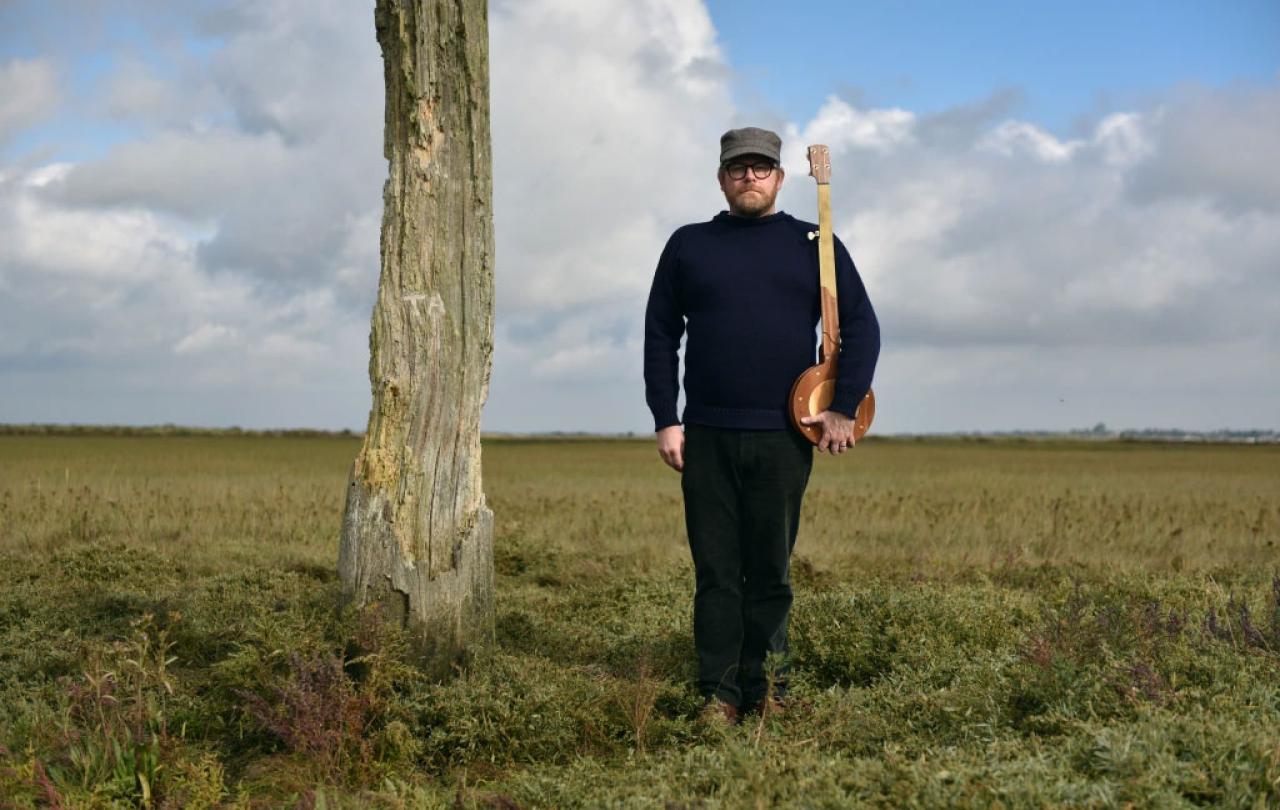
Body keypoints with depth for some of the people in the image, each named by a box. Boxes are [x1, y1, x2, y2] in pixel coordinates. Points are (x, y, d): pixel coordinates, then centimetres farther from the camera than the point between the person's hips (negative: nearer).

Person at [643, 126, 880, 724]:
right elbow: (660, 335, 10)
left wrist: (845, 408, -4)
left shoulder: (813, 245, 8)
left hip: (783, 436, -1)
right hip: (705, 437, 1)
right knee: (716, 571, 1)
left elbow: (860, 326, 6)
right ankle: (719, 693, 6)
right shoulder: (688, 246, 11)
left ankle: (766, 688, 13)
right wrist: (664, 419, 2)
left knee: (770, 572, 4)